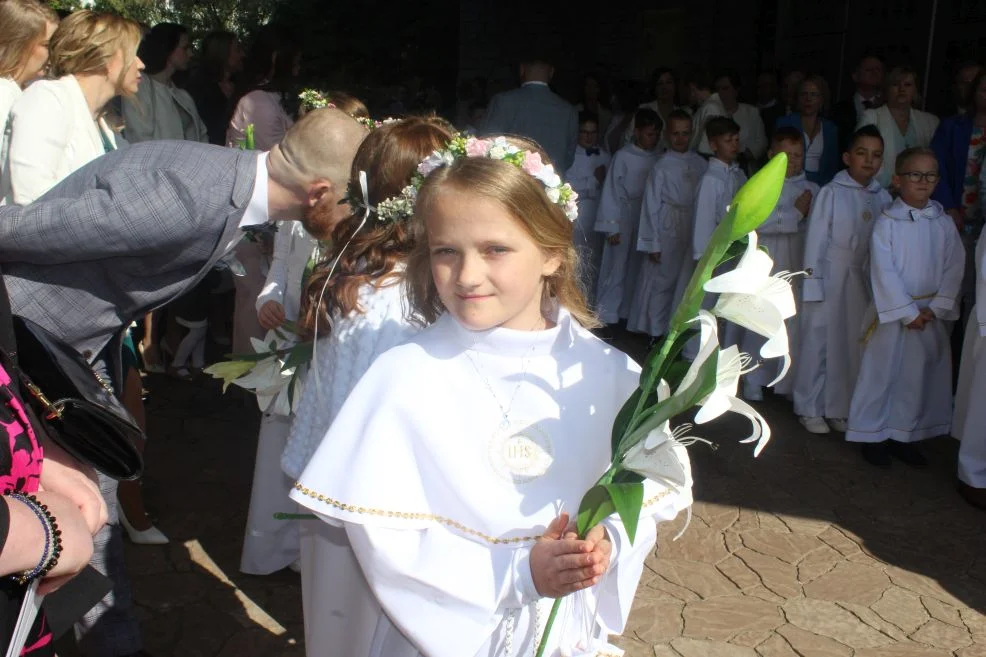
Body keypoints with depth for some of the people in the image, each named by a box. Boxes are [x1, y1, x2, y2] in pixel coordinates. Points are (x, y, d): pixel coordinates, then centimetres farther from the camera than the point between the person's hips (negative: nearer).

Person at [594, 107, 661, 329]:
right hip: (623, 218, -4)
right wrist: (611, 227, -10)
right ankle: (606, 315, 10)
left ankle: (628, 312, 24)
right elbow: (612, 192, -7)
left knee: (637, 268, 12)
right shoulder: (623, 157, -8)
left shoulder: (656, 159, 4)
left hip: (647, 219, 4)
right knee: (616, 267, 0)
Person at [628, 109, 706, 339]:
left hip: (694, 230, 3)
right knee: (661, 281, 2)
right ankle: (656, 333, 16)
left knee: (687, 281, 9)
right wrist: (652, 243, -6)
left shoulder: (700, 164, 4)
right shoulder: (662, 167, -6)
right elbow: (651, 206, -5)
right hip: (668, 229, -3)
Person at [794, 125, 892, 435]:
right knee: (819, 342, 2)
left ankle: (839, 409, 23)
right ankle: (810, 409, 15)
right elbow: (816, 239, -7)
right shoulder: (831, 193, -7)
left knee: (854, 343, 9)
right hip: (829, 277, -4)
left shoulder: (882, 198, 5)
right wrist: (812, 282, -9)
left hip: (862, 281, 5)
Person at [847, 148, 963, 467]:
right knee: (882, 372, 2)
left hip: (932, 313, 4)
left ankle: (903, 436, 23)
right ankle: (872, 435, 16)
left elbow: (954, 268, 1)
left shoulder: (944, 223, 4)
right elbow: (883, 271, -12)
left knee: (919, 375, 9)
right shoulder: (887, 222, -7)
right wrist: (907, 312, -15)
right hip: (893, 311, -4)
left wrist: (935, 308, -9)